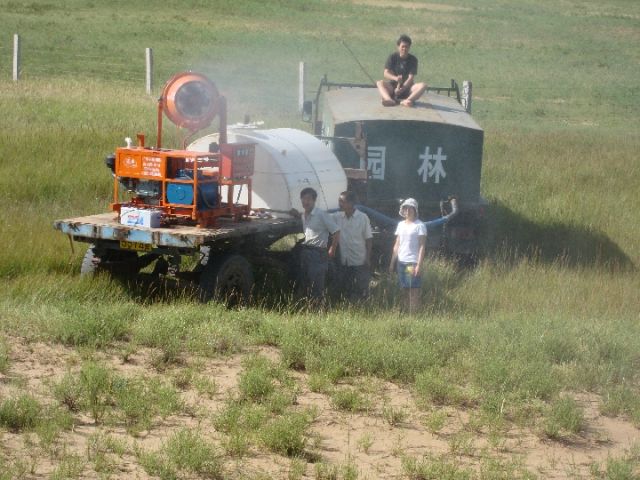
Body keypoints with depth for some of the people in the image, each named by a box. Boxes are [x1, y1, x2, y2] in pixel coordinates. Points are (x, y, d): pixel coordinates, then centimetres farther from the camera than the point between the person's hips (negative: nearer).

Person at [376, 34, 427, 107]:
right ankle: (389, 99, -55)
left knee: (423, 85, -27)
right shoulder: (393, 57, 0)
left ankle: (408, 100, -51)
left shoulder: (413, 60, -2)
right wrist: (395, 78, -32)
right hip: (393, 86, 0)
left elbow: (411, 78, -11)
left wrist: (402, 89, -27)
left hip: (407, 88, 0)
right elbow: (386, 73, -11)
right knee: (379, 83, -27)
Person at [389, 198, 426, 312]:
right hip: (401, 262, 6)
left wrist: (419, 265, -16)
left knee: (414, 292, -8)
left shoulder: (419, 226, -4)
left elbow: (422, 246, -9)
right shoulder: (401, 225, 14)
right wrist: (392, 263, 12)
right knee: (404, 292, 8)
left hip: (413, 263, -6)